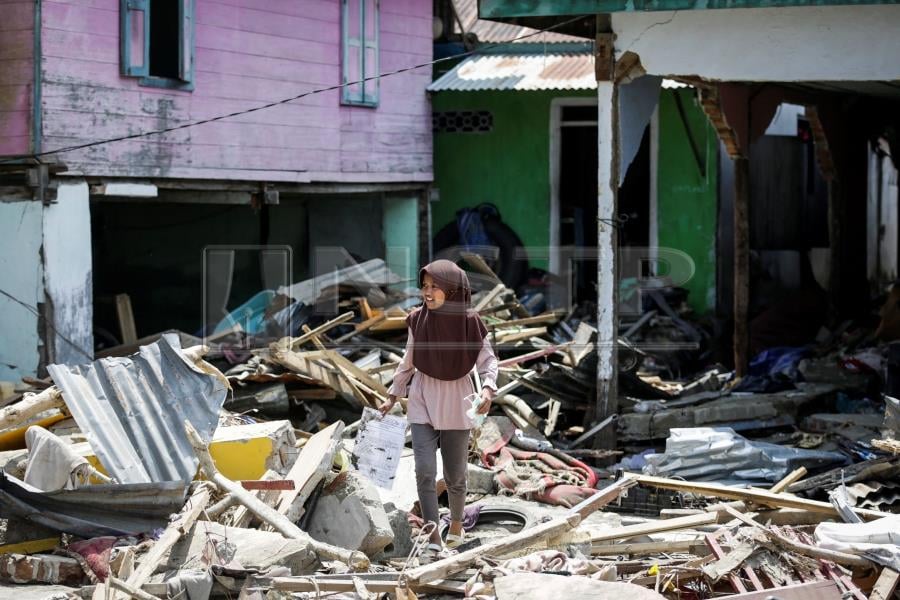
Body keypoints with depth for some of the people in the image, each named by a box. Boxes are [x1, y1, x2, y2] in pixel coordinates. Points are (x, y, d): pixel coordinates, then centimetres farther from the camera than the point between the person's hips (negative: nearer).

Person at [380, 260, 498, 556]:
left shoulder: (469, 321, -12)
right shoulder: (418, 319, -5)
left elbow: (487, 359, -7)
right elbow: (408, 361, 8)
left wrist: (488, 388, -25)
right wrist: (393, 396, 12)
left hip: (455, 402, -1)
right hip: (423, 401, 1)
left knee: (455, 474, 8)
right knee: (425, 471, -10)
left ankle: (456, 523, 35)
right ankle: (433, 537, -5)